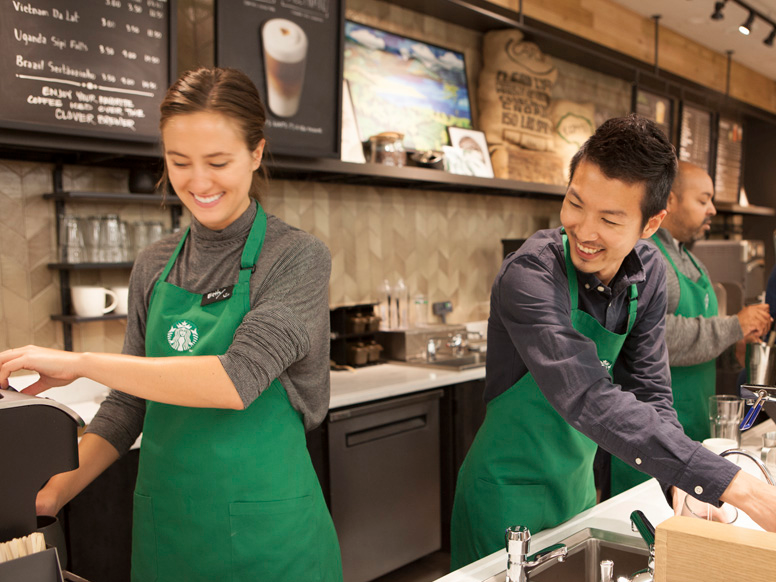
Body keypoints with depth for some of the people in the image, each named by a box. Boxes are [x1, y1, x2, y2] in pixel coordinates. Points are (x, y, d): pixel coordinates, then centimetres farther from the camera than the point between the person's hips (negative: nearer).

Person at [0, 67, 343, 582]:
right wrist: (47, 498, 1)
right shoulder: (154, 265, 4)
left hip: (263, 531, -4)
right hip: (163, 523, 5)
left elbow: (241, 377, -26)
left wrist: (80, 362, -23)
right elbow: (128, 406, 10)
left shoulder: (298, 257, -12)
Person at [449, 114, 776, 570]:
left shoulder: (649, 273, -7)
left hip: (578, 486, 6)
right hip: (509, 495, -6)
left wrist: (679, 484, -20)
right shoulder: (531, 273, -28)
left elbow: (648, 388, -4)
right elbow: (587, 400, -37)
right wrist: (730, 484, -39)